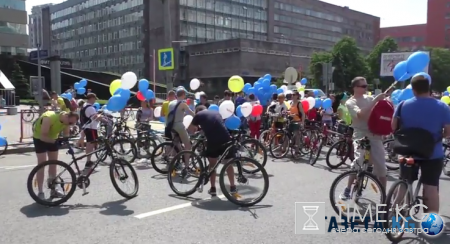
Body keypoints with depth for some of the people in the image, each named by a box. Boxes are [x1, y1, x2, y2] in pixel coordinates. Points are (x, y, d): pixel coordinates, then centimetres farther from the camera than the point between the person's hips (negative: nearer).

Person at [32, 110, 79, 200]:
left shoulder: (67, 121, -18)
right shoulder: (49, 118, -37)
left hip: (52, 137, 6)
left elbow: (66, 135, -7)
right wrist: (55, 141, -42)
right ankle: (40, 192, -4)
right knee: (42, 164, -9)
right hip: (40, 137, -6)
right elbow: (43, 136, -33)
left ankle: (53, 189, 15)